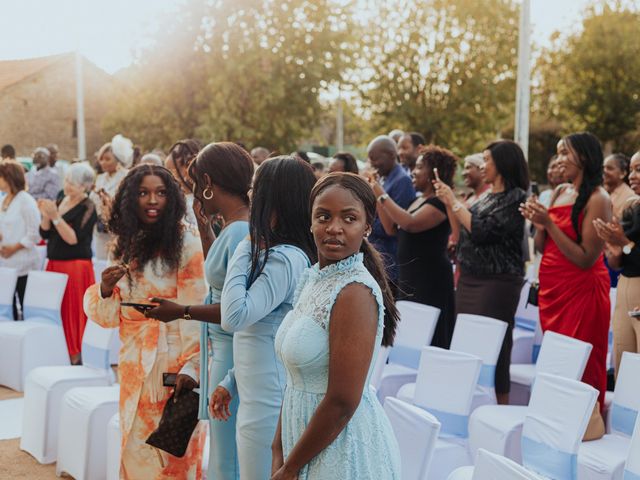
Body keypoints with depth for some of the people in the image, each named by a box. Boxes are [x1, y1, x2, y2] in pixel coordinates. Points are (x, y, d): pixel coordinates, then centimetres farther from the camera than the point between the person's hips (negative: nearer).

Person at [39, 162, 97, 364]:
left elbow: (73, 238, -17)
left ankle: (76, 357, 2)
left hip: (76, 267, -6)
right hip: (54, 264, 6)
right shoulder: (60, 202, 12)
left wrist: (56, 217, -20)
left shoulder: (88, 208, -8)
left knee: (73, 312, -5)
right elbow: (45, 234, 11)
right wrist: (46, 216, -7)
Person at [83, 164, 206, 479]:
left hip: (174, 366, -6)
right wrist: (105, 289, -9)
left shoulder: (186, 245, -9)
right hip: (135, 370, 6)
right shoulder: (124, 247, 10)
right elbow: (109, 318, 11)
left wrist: (191, 367, -21)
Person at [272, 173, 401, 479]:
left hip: (345, 446, -7)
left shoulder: (355, 292, -21)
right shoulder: (314, 278, 5)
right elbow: (298, 379, 9)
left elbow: (342, 403, -22)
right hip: (306, 437, 7)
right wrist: (279, 452, 5)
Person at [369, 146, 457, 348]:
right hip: (410, 277, 9)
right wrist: (377, 198, 9)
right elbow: (391, 228, 16)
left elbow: (410, 223, -26)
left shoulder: (439, 203, -12)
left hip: (431, 280, -9)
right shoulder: (418, 200, 17)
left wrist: (382, 196, -19)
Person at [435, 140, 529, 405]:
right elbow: (461, 233, 21)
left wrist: (454, 202, -11)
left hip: (496, 281, -8)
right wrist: (448, 201, 12)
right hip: (469, 278, 8)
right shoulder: (488, 198, 16)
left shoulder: (516, 197, -9)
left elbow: (482, 232, -17)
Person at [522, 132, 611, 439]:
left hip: (580, 292, -8)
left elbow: (586, 258, -17)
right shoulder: (560, 192, 9)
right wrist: (538, 222, -6)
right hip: (551, 288, 8)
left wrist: (549, 223, -19)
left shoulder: (597, 199, -12)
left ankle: (585, 425, 9)